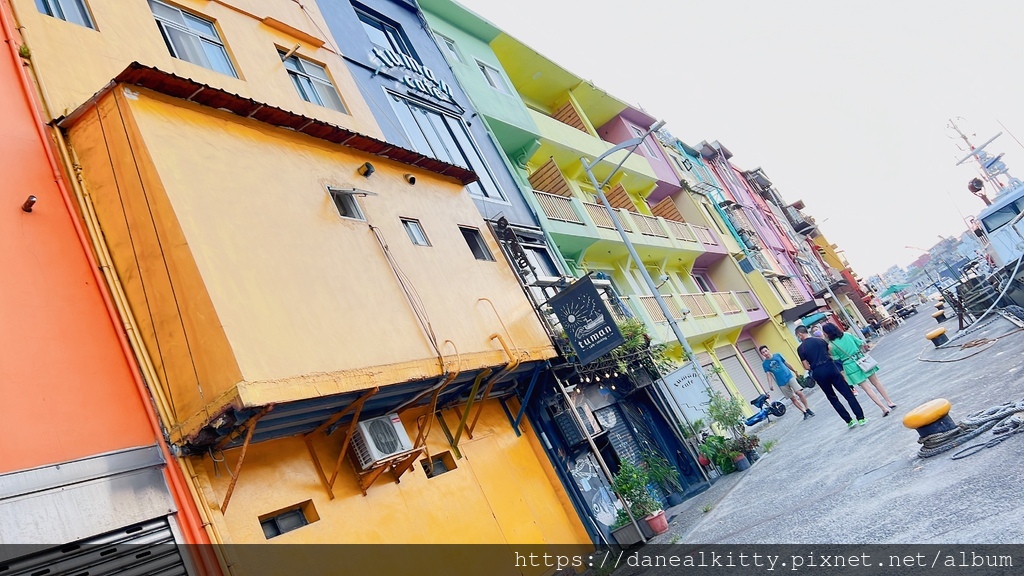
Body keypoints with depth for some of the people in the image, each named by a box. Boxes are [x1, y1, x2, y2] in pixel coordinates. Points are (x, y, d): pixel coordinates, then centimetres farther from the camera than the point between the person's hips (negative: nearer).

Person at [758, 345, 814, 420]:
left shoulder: (777, 355, 2)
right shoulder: (764, 364, -1)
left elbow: (786, 363, 12)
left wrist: (795, 371, 17)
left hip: (789, 377, 0)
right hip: (781, 383, 0)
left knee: (799, 392, -13)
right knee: (793, 398, 2)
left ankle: (808, 409, 0)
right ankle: (804, 412, 11)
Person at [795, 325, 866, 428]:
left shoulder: (800, 348, -1)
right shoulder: (820, 340, 8)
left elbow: (806, 366, -2)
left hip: (818, 373, -1)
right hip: (830, 367, 1)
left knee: (833, 399, 14)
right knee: (848, 394, 7)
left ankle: (849, 421, 12)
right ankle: (861, 418, 4)